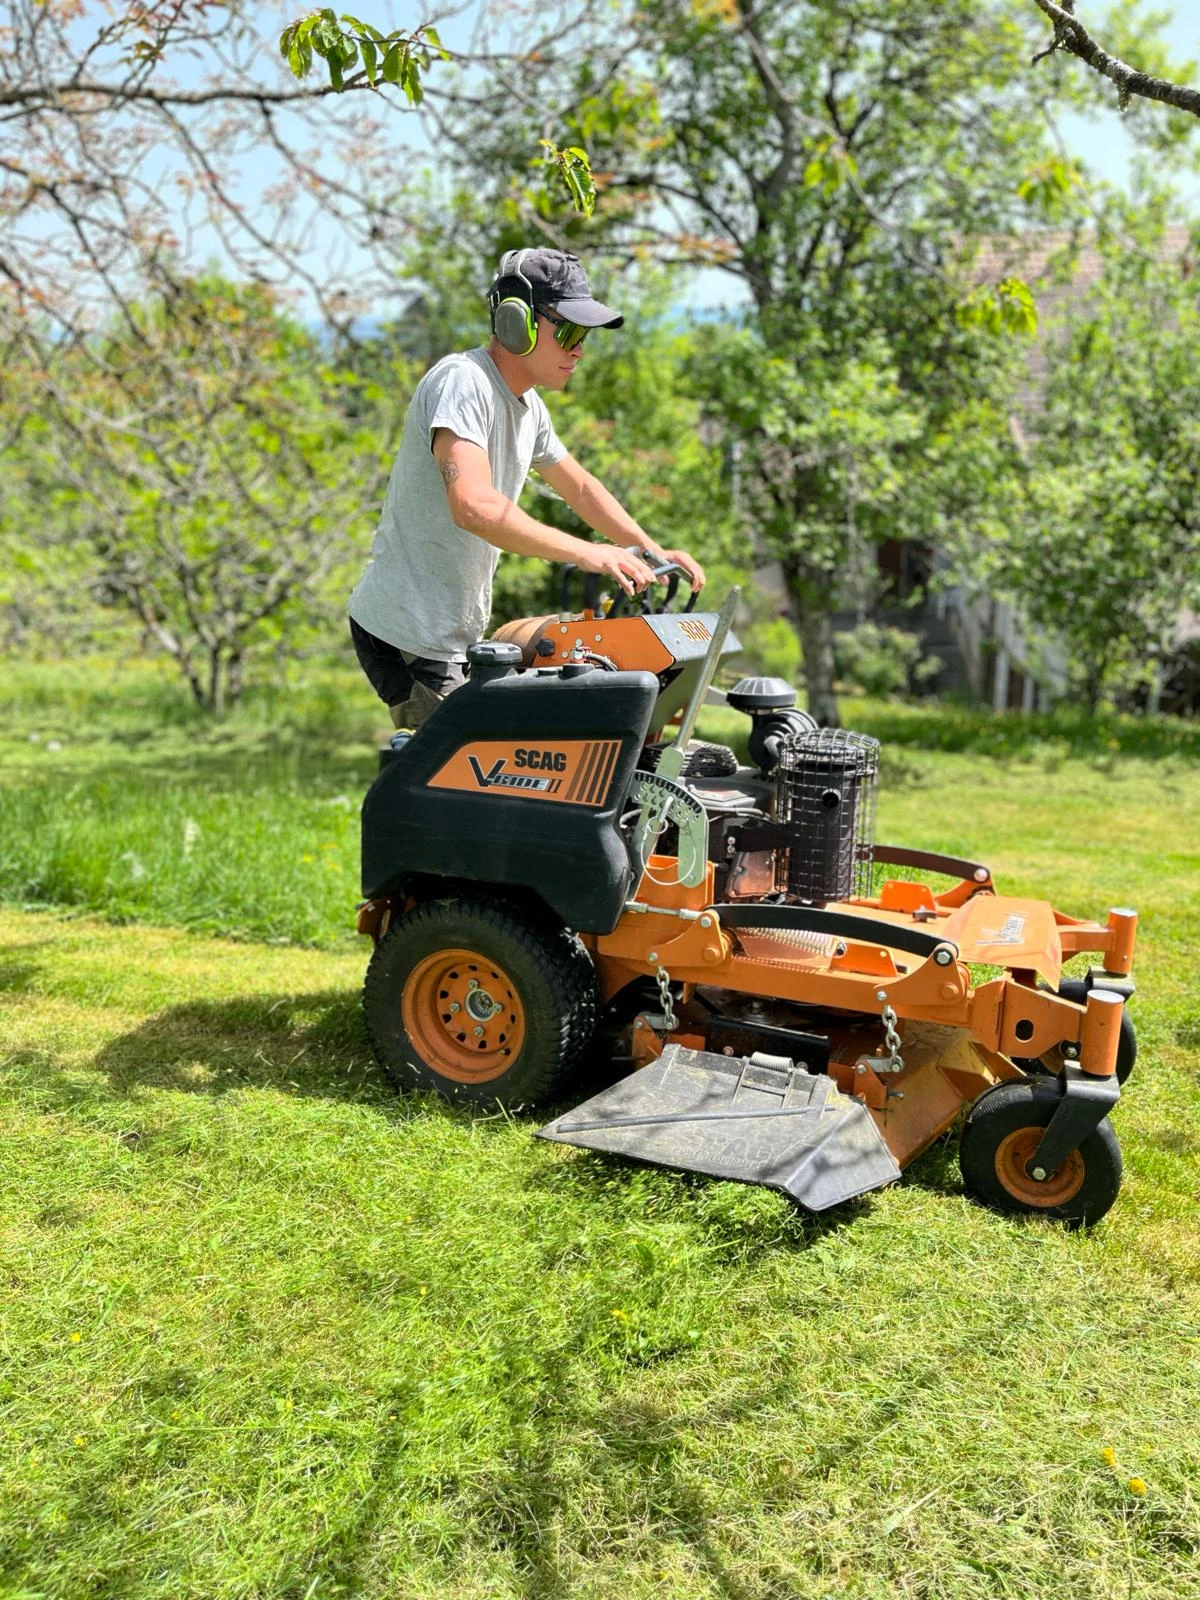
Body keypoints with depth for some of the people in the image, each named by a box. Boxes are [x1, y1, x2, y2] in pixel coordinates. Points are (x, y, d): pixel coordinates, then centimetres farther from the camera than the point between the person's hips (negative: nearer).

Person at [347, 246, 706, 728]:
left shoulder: (528, 407, 12)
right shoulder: (461, 382, -18)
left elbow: (580, 488, 25)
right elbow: (474, 506, -33)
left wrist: (653, 552, 12)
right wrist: (587, 553, -33)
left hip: (456, 634, 10)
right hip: (407, 634, -9)